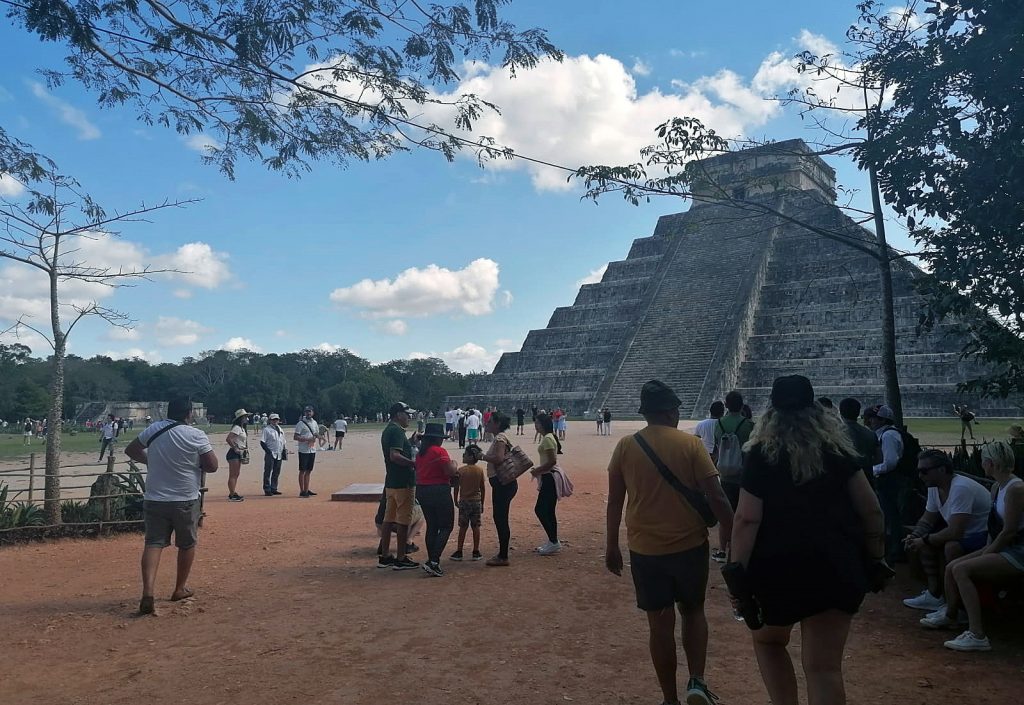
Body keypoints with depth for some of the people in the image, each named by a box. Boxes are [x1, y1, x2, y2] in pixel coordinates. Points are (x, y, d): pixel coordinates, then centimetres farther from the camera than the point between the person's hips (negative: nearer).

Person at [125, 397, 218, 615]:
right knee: (187, 544, 16)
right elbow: (212, 466, -9)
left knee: (153, 544, 2)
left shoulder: (153, 430, 0)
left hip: (154, 499, 3)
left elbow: (130, 450, 14)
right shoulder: (196, 435, -12)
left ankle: (148, 593, -15)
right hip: (186, 500, -2)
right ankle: (180, 589, 28)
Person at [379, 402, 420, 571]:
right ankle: (401, 559, 2)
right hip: (403, 482, -10)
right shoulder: (397, 430, -15)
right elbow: (395, 456, -26)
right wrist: (415, 463, -25)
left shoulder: (388, 430, 17)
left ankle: (385, 557, 19)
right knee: (403, 521, -3)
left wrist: (411, 440, 19)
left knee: (389, 519, 13)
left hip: (390, 482, 10)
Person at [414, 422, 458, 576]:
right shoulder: (440, 452, -15)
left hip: (422, 491, 8)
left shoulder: (420, 453, 10)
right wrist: (454, 464, 1)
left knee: (431, 527, 15)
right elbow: (450, 472, -19)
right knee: (446, 527, 0)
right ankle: (434, 561, -11)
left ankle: (432, 561, 18)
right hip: (439, 491, -8)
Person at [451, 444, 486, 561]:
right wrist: (482, 503, 10)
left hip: (464, 501, -2)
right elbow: (483, 488, 1)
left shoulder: (461, 470, -9)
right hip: (477, 501, 2)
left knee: (463, 527, 5)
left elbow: (457, 487, -7)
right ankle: (476, 552, 11)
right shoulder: (480, 470, -1)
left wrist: (456, 500, 7)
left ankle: (459, 552, 9)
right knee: (475, 527, 8)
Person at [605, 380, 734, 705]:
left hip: (645, 547, 1)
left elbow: (614, 501, 1)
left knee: (660, 623, 10)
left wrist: (611, 546, 10)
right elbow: (716, 496, -10)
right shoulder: (690, 443, -8)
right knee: (693, 612, 22)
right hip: (690, 544, -1)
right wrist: (730, 533, 3)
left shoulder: (625, 446, -2)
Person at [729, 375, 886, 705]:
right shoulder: (837, 448, 3)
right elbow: (870, 510, 3)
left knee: (769, 641, 24)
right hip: (836, 565, 2)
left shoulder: (761, 454, -6)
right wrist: (875, 558, 13)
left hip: (778, 565, -2)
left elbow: (747, 520, -12)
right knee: (824, 666, 7)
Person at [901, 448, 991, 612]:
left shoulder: (961, 488, -30)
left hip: (986, 535, -9)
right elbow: (927, 520, 10)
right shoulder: (934, 487, -2)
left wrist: (925, 540, -21)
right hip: (964, 533, 9)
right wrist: (914, 537, -9)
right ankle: (934, 595, 6)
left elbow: (954, 533, -34)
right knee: (923, 540, 1)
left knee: (952, 546, -32)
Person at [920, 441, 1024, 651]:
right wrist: (986, 549, 5)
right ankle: (950, 614, 28)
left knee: (962, 570, -23)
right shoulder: (996, 487, 11)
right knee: (951, 567, 4)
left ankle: (977, 635, -23)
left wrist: (986, 554, -13)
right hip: (1002, 548, 9)